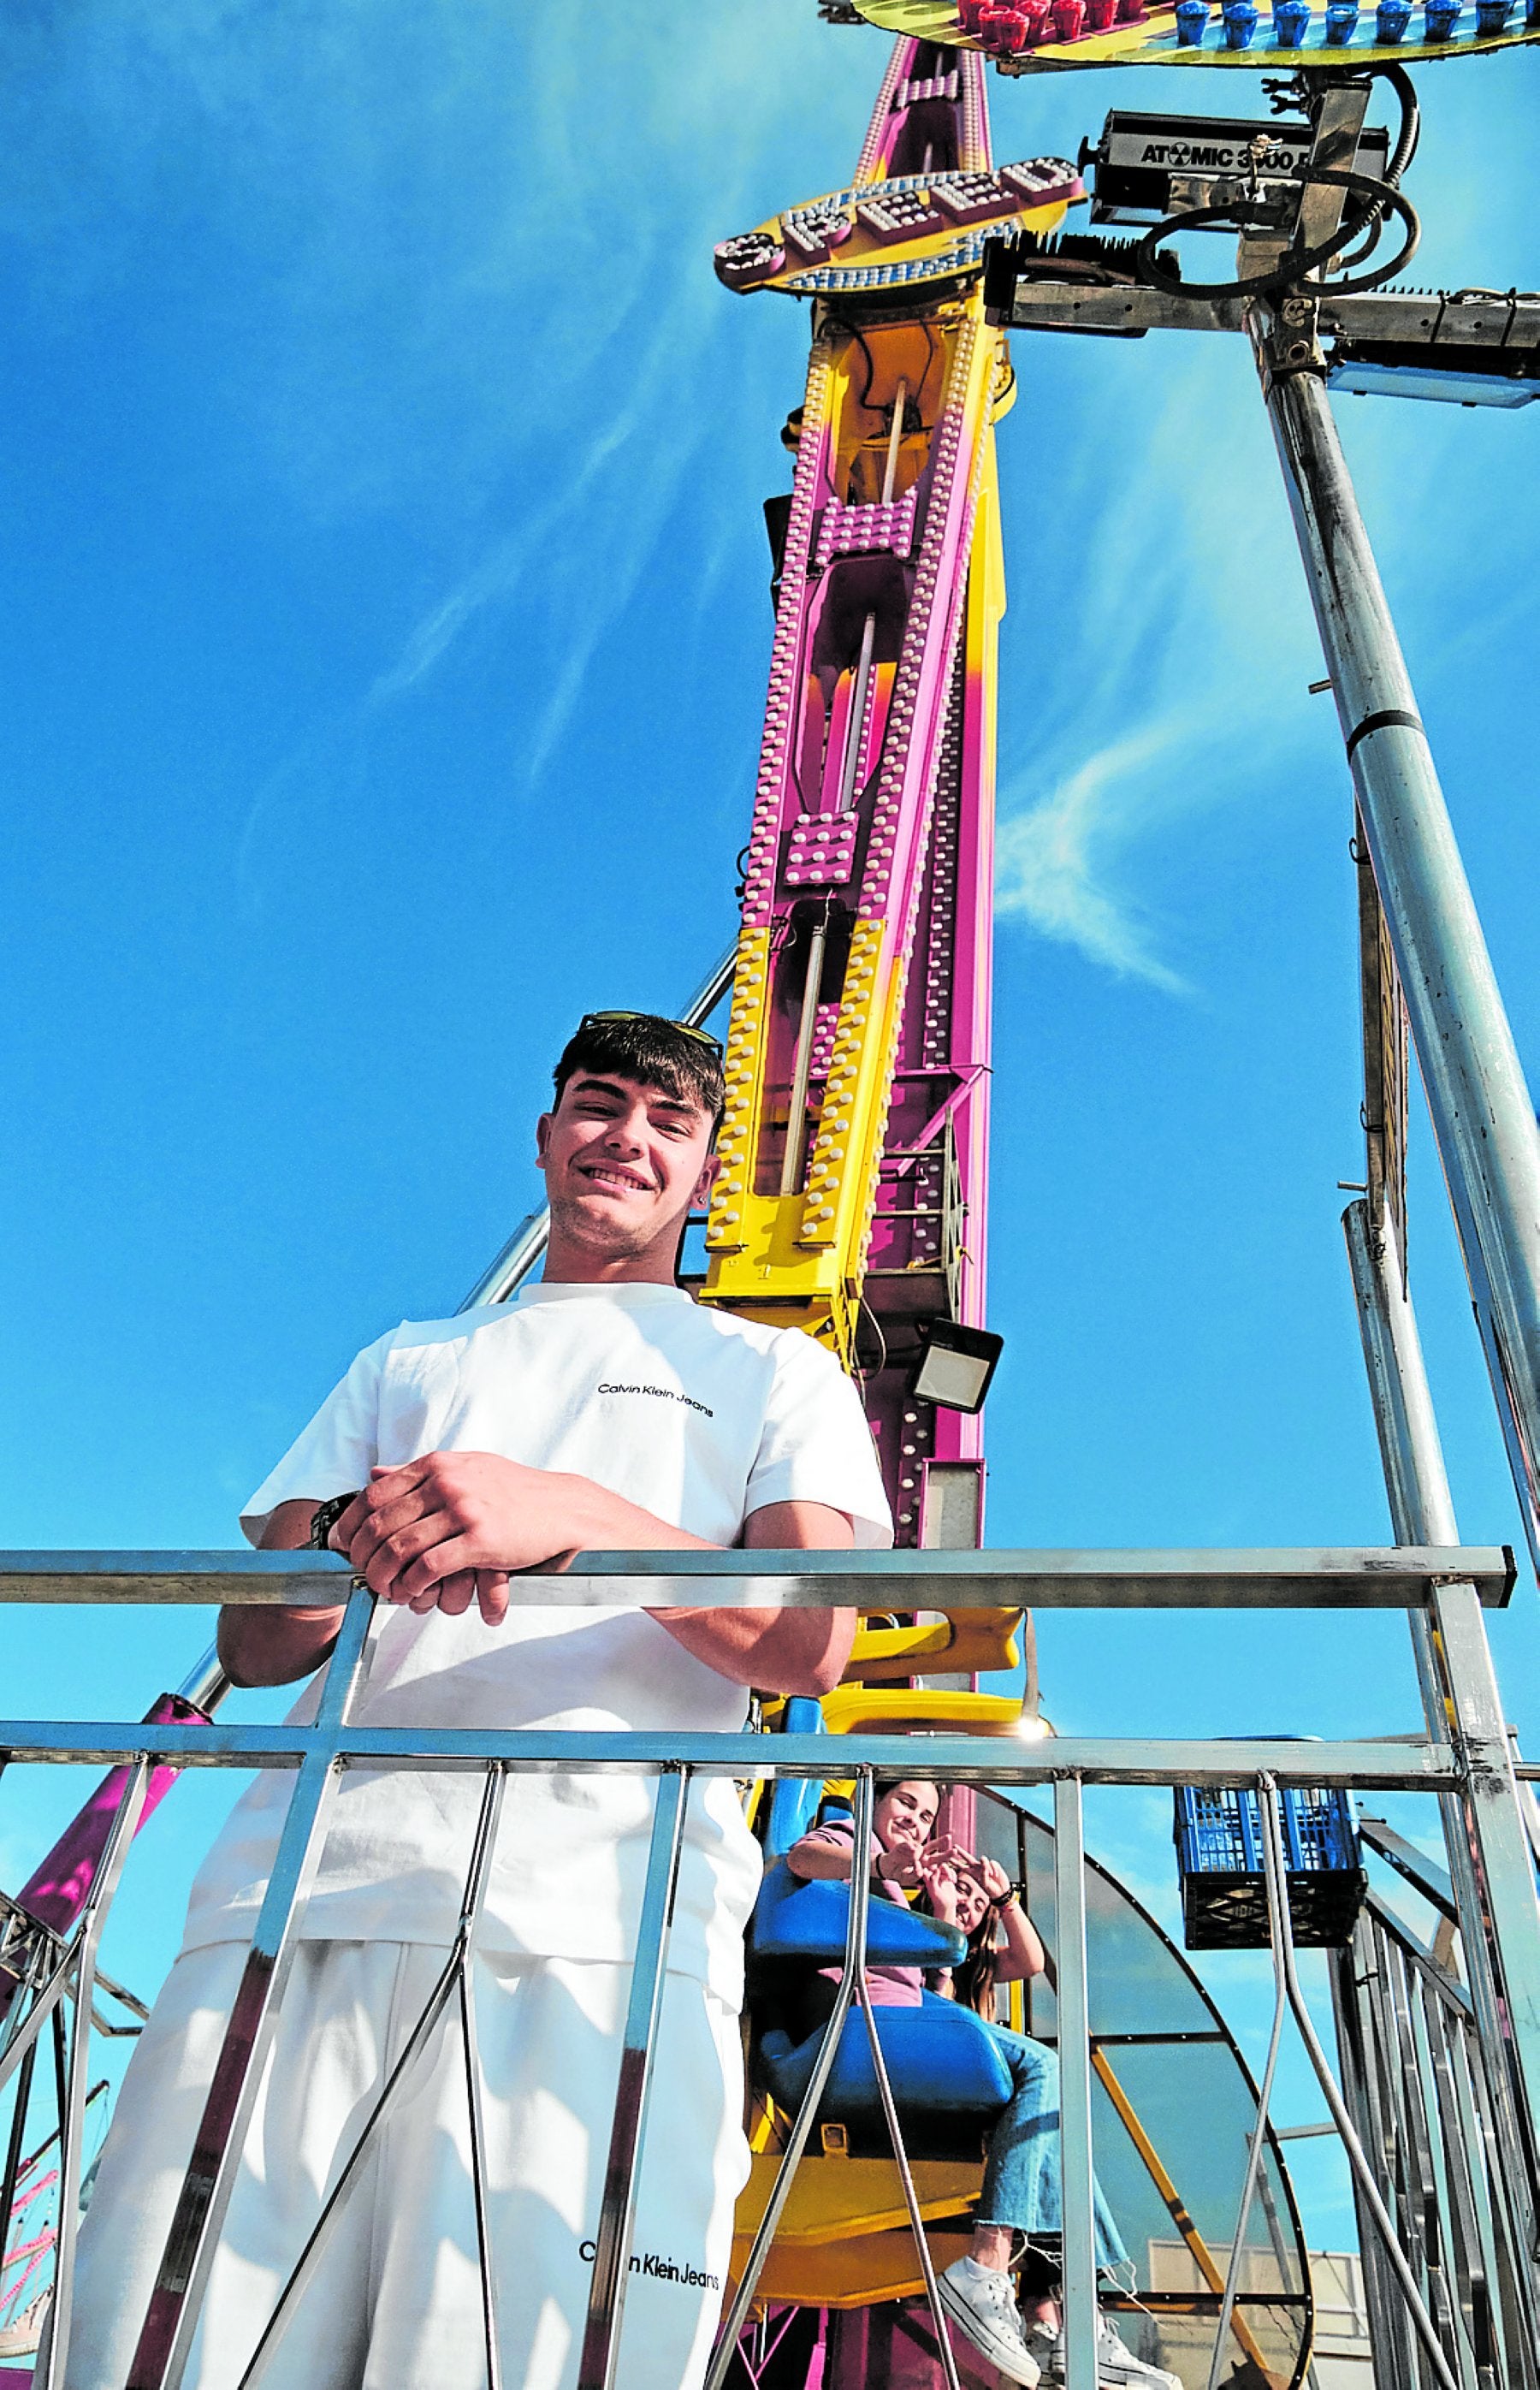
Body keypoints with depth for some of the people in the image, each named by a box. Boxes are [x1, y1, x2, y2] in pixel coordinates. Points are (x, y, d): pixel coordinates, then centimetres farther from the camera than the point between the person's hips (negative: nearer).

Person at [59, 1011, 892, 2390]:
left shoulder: (776, 1373, 19)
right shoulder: (410, 1365, 28)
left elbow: (810, 1647, 1)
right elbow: (255, 1645, 18)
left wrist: (579, 1516, -16)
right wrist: (360, 1537, -7)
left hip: (598, 1928, -2)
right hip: (295, 1905, 3)